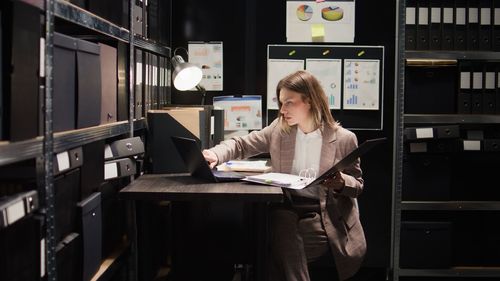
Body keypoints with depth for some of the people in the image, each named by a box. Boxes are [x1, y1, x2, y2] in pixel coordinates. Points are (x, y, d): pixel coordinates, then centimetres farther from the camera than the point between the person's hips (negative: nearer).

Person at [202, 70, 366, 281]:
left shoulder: (344, 139, -4)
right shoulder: (279, 129, 5)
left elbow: (357, 184, 4)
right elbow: (241, 145, 10)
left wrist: (341, 183, -21)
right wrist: (215, 154, -12)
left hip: (323, 216, -3)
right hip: (286, 209, 4)